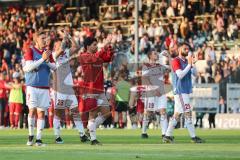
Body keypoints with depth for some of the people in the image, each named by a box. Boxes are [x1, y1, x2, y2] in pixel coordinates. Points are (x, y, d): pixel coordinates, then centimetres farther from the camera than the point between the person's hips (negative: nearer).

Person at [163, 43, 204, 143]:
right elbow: (180, 75, -19)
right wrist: (189, 65, -19)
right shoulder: (176, 61, -8)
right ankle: (193, 137, -8)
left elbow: (195, 73, 10)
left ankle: (168, 136, 11)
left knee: (177, 114, 9)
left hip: (186, 91, 9)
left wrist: (192, 64, -6)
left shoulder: (186, 61, 17)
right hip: (180, 91, -9)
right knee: (188, 113, -9)